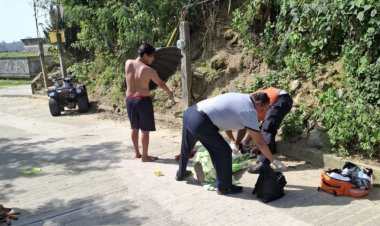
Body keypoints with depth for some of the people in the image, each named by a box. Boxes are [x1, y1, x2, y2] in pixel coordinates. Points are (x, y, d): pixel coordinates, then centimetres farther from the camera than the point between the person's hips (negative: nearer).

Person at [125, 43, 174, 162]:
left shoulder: (128, 63, 0)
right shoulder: (149, 70, -12)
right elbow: (160, 83, 4)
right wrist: (169, 92, 22)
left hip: (129, 100, 6)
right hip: (143, 100, -6)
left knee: (134, 128, 19)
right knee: (145, 129, 4)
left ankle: (137, 152, 31)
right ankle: (145, 156, 12)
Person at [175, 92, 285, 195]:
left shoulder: (240, 98, 19)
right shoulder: (249, 111, -4)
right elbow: (260, 142, 2)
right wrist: (273, 160, 15)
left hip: (189, 113, 10)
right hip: (200, 122, -9)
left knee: (186, 147, 30)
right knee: (224, 152, 4)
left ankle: (181, 174, 54)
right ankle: (224, 187, 19)